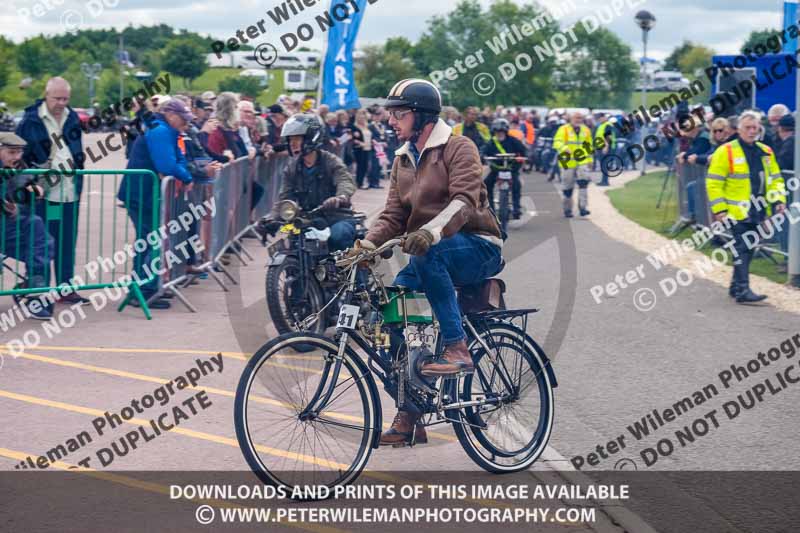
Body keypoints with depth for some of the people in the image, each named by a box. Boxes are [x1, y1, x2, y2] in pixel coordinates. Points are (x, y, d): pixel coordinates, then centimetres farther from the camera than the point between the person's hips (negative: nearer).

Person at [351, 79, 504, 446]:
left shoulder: (459, 149, -8)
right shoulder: (402, 160, 15)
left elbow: (465, 199, -24)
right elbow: (393, 215, 8)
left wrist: (432, 230, -42)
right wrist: (365, 245, -12)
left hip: (477, 249, -7)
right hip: (431, 255, 7)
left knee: (429, 253, -38)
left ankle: (457, 349, -32)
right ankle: (409, 418, -5)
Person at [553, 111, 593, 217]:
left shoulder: (586, 130, 14)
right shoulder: (564, 130, -1)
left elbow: (589, 146, 25)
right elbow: (557, 142, -15)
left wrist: (590, 159, 21)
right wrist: (564, 148, -34)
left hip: (582, 162, 3)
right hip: (569, 162, -2)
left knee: (583, 182, -17)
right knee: (568, 187, 3)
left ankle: (583, 207, -17)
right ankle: (567, 209, 16)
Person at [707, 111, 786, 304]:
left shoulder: (766, 152, 12)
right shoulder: (726, 152, -6)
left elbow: (775, 179, 20)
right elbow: (714, 183, -6)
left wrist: (779, 199, 4)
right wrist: (719, 209, -12)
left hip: (757, 212, 6)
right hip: (737, 212, -6)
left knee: (748, 250, 13)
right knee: (742, 250, -11)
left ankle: (736, 286, 25)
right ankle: (742, 290, -14)